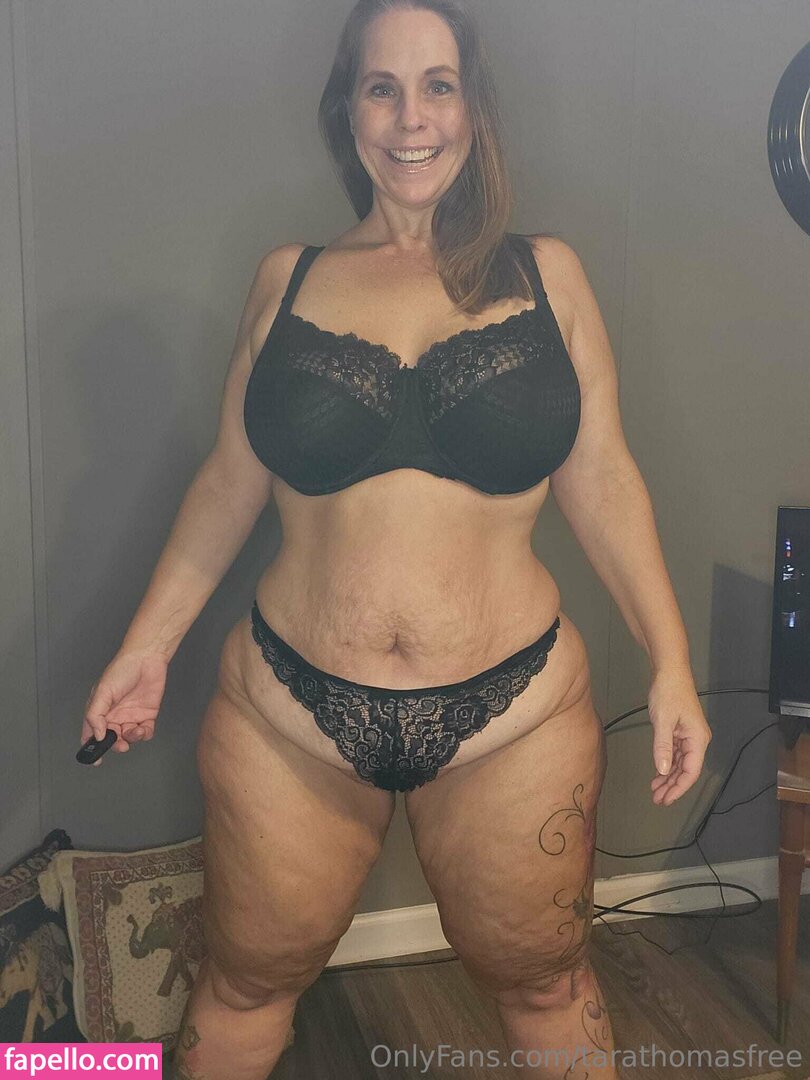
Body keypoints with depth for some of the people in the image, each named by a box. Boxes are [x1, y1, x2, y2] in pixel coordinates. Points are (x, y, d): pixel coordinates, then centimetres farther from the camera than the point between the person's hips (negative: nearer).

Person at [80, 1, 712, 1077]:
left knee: (545, 985, 18)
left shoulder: (545, 273, 3)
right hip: (290, 719, 1)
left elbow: (601, 478, 3)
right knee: (243, 987, 18)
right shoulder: (288, 279, 4)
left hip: (515, 722, 0)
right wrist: (149, 643, 9)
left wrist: (671, 664, -2)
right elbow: (229, 483, 9)